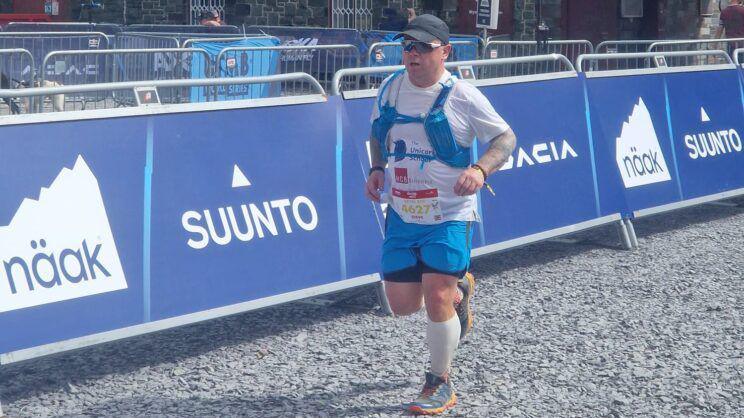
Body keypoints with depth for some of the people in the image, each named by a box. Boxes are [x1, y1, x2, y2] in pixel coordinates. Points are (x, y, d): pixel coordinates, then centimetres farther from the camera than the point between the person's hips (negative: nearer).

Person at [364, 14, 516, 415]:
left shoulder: (462, 96, -11)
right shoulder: (389, 89, 3)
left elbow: (506, 137, -3)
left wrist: (480, 169, -21)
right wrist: (377, 169, 3)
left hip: (450, 216, -5)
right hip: (401, 215, 5)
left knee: (436, 300, -13)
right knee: (402, 304, 6)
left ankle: (440, 385, 9)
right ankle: (458, 290, 39)